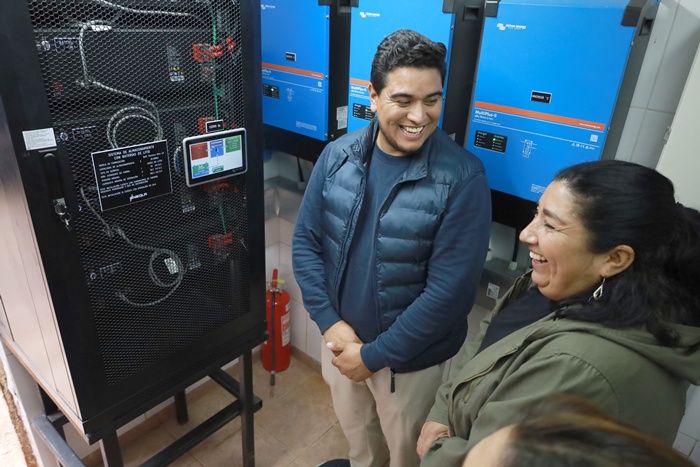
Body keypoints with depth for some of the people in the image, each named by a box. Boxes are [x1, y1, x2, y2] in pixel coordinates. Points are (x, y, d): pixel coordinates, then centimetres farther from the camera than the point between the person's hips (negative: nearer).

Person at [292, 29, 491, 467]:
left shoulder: (462, 178, -22)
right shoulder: (338, 155, -9)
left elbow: (450, 290, -22)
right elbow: (306, 240, -4)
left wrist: (375, 354, -16)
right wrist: (330, 323, -12)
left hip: (413, 358, -4)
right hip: (342, 340, 4)